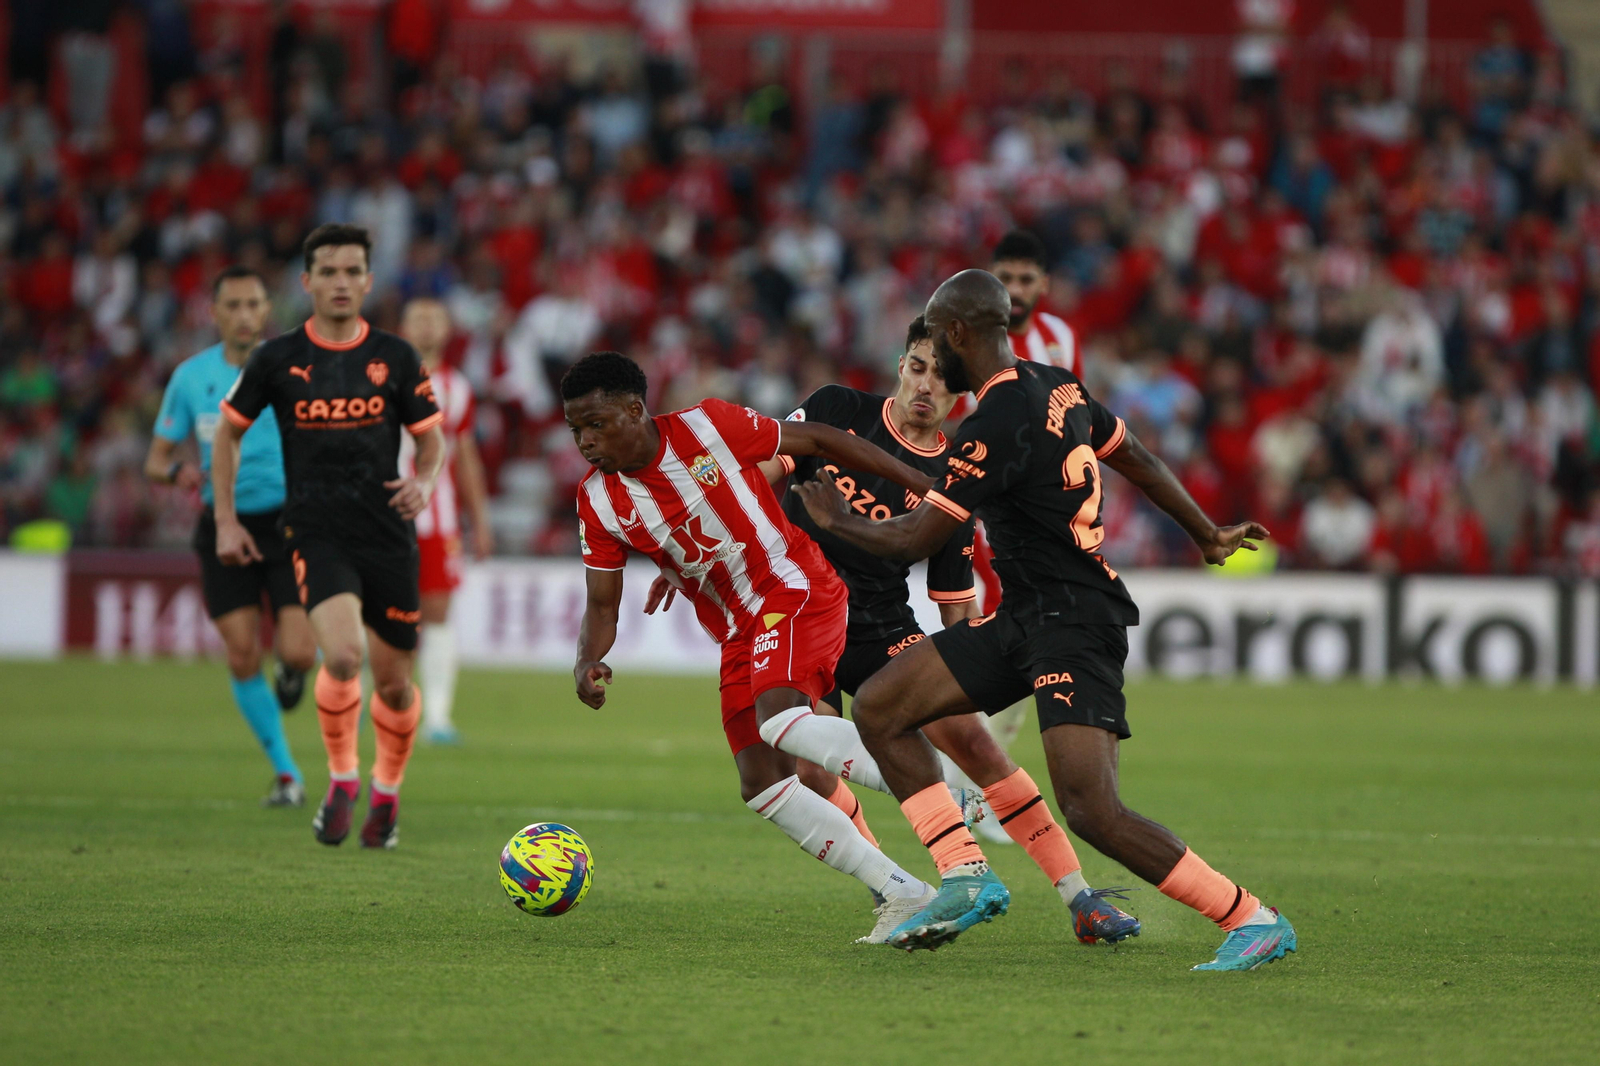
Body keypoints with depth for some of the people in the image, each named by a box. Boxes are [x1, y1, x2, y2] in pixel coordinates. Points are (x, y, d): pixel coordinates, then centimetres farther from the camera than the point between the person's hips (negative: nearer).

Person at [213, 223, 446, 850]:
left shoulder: (396, 358, 4)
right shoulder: (278, 359, 1)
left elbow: (431, 437, 14)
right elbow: (227, 431, 14)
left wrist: (424, 481, -8)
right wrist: (226, 520, 9)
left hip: (388, 536, 2)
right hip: (316, 534, -2)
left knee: (393, 680, 6)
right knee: (342, 655, -25)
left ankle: (386, 794, 32)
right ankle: (341, 780, -1)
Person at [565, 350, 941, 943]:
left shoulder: (707, 426, -13)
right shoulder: (599, 502, -1)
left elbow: (815, 441, -4)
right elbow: (602, 604, 1)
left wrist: (923, 485, -1)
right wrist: (588, 662, -22)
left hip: (796, 590, -6)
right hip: (739, 637, 6)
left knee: (779, 721, -33)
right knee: (761, 787, -5)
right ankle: (897, 894, 0)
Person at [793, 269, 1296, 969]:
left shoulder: (996, 425, -20)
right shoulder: (1059, 388, 8)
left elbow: (913, 540, -16)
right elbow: (1135, 459, 22)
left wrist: (836, 521, 4)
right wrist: (1208, 536, 36)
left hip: (1074, 624, -10)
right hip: (1025, 618, 10)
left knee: (1091, 811, -20)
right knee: (879, 707, 7)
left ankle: (1253, 920, -12)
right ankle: (967, 877, 6)